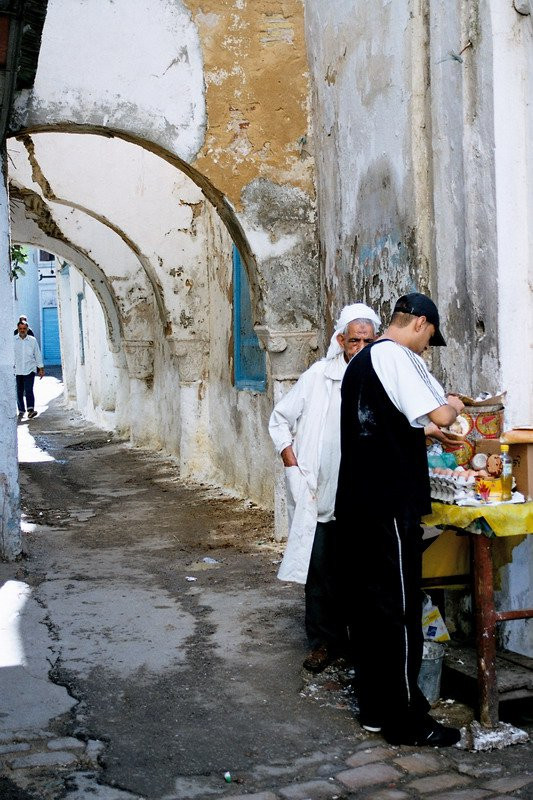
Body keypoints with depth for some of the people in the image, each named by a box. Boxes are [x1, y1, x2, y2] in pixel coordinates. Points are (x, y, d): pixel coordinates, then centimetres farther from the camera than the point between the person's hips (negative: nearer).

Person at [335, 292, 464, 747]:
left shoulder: (359, 363, 17)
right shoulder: (397, 357, -12)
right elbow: (440, 415, -20)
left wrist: (422, 426, 27)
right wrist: (453, 406, 1)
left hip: (357, 502, 9)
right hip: (391, 505, -9)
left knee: (368, 604, 14)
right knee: (400, 610, -2)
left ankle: (375, 707, 23)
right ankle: (406, 721, 6)